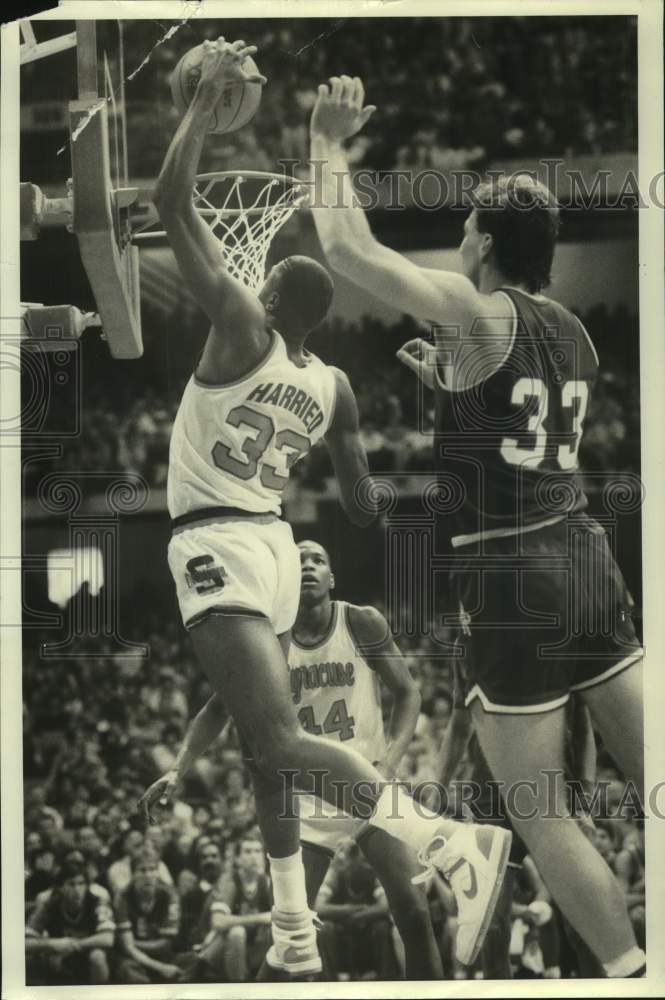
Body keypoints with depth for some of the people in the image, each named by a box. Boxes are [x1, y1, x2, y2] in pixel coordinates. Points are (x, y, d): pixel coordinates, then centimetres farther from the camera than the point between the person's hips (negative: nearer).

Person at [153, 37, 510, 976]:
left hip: (217, 545, -8)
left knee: (279, 737, -17)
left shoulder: (242, 328, -10)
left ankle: (452, 843, -29)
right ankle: (295, 931, 18)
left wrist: (211, 91, -4)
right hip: (275, 544, 8)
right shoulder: (336, 387, 7)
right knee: (265, 740, 16)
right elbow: (364, 508, 11)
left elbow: (173, 202, -12)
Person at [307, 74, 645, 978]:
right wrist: (446, 381, 30)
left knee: (543, 816, 3)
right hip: (585, 557, 7)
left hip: (511, 580, -7)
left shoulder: (475, 313, -10)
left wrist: (328, 141, -1)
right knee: (648, 780, 9)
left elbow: (346, 248, -14)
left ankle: (631, 970, 3)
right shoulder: (574, 334, 14)